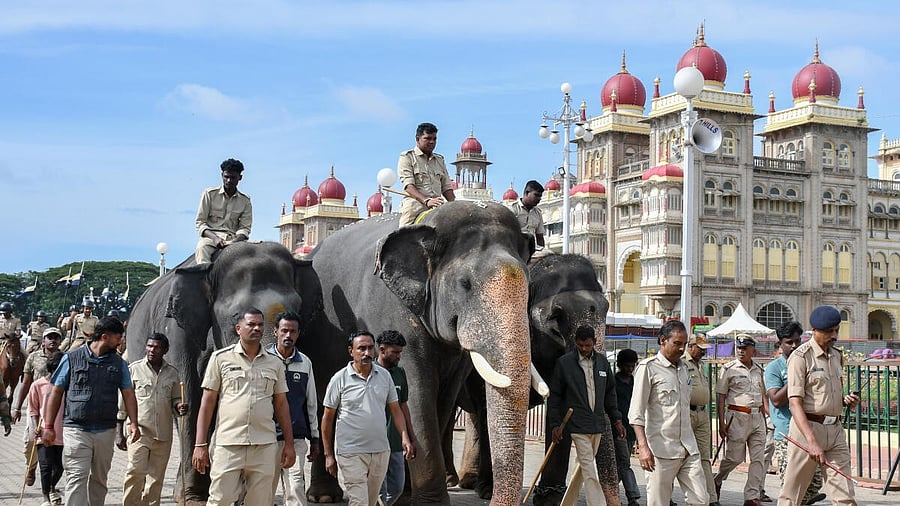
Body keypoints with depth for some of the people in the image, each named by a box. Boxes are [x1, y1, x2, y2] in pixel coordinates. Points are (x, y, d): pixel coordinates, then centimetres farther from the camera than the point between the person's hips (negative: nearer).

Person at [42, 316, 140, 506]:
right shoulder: (72, 359, 2)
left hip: (106, 431, 4)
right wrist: (49, 426, 1)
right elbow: (56, 392, 5)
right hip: (76, 429, -4)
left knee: (99, 479, 11)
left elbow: (128, 394, 10)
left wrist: (133, 423, -4)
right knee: (77, 477, -12)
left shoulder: (119, 363, 12)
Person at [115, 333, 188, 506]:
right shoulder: (134, 369, 2)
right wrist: (119, 432, 0)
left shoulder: (172, 372, 10)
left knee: (157, 477, 6)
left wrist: (179, 407, -6)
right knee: (135, 473, -14)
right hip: (139, 429, -3)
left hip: (163, 434, 3)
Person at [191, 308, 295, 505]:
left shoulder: (275, 364, 12)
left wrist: (289, 444, 10)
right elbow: (208, 402, 3)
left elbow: (281, 404, 16)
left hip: (265, 447, 3)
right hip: (228, 444, -2)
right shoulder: (221, 358, 4)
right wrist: (200, 444, -3)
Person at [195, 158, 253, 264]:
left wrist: (235, 241, -17)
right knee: (202, 248, -37)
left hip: (233, 239, 2)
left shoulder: (245, 201, 13)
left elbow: (245, 228, 7)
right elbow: (200, 222, 4)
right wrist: (214, 238, -16)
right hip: (210, 236, -1)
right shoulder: (209, 194, 8)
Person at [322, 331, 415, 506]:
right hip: (351, 452, -4)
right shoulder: (339, 379, -5)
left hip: (381, 451, 4)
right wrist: (329, 454, -1)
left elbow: (395, 409, 12)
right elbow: (328, 418, 0)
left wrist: (405, 437, -2)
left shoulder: (384, 375, 6)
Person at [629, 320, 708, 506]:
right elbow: (636, 413, -11)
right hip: (661, 450, -6)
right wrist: (643, 447, -20)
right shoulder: (648, 367, -6)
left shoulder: (683, 368, 17)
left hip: (688, 449, 7)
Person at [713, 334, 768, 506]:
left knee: (758, 458, 1)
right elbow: (720, 397, -4)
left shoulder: (759, 369, 13)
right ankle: (717, 480, 26)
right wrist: (722, 423, -9)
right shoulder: (729, 369, -3)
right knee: (735, 457, -1)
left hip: (758, 416, 5)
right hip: (737, 416, -5)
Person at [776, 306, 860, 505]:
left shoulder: (837, 356, 14)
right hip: (808, 427, -6)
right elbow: (795, 403, -17)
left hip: (836, 429, 6)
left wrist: (847, 400, 3)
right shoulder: (801, 356, -9)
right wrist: (812, 442, -27)